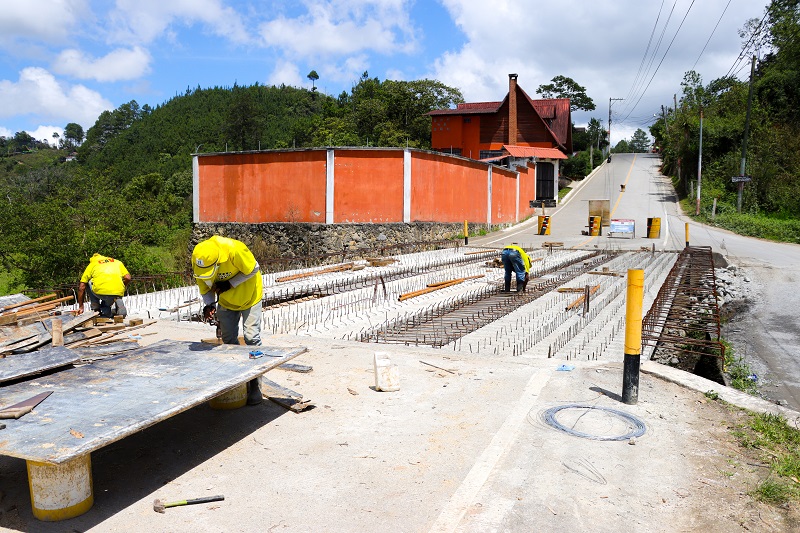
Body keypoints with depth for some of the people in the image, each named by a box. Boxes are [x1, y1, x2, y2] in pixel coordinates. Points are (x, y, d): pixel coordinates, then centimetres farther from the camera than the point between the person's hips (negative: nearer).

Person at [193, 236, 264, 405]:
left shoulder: (234, 250, -38)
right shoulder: (197, 260, -23)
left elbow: (253, 269, -22)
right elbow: (205, 285, -7)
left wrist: (229, 284, -29)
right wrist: (209, 305, -24)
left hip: (249, 295, -5)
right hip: (226, 300, 5)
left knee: (251, 337, -9)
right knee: (228, 340, 6)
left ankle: (254, 387, -2)